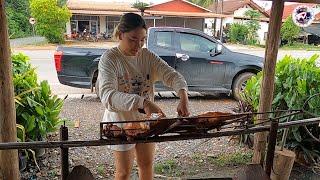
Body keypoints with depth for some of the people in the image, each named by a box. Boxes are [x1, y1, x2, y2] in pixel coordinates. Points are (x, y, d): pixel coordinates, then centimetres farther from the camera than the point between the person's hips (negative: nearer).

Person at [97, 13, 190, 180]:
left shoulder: (148, 56, -6)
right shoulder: (109, 58, -21)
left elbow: (171, 75, -15)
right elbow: (107, 95, -35)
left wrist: (183, 97, -36)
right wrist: (143, 102, -49)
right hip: (121, 122, -4)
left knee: (147, 164, 21)